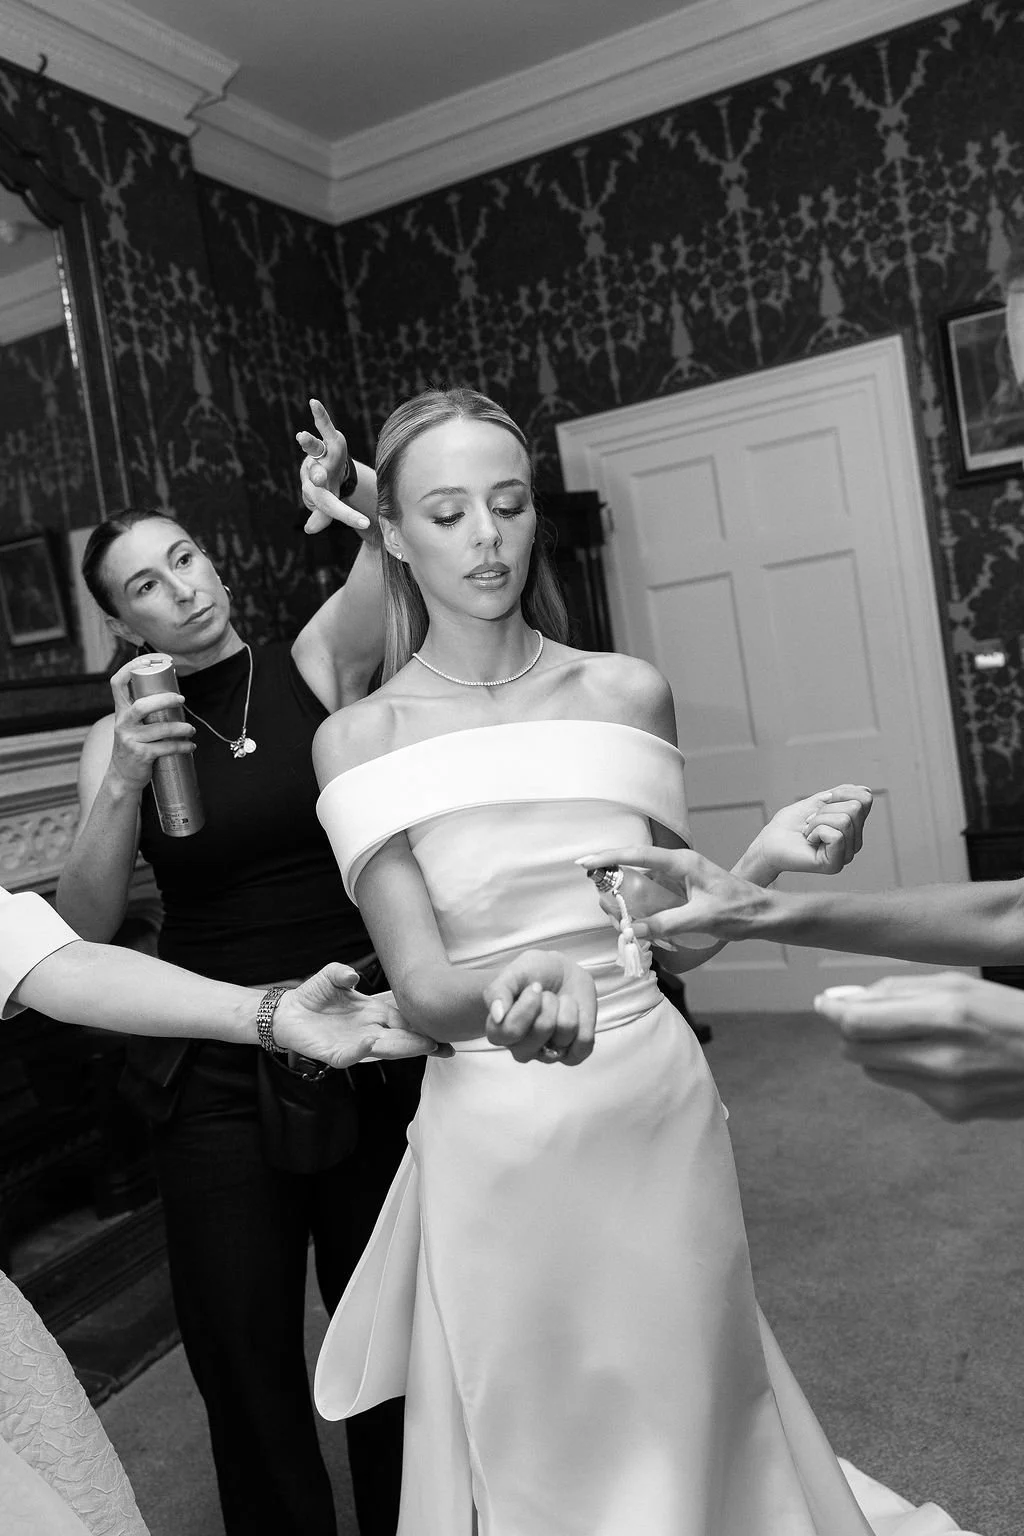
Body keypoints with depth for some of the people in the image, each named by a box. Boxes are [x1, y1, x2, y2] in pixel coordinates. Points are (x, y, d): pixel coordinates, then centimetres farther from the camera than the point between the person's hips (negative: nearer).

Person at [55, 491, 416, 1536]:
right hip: (215, 1072, 1)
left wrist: (356, 486, -35)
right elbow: (82, 932, -6)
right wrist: (121, 786, -18)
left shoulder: (318, 663, -1)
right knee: (243, 1346, 13)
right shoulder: (122, 735, 1)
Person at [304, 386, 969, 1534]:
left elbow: (673, 939, 5)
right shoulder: (360, 739, -6)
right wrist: (510, 994, -35)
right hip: (496, 1138, -2)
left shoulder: (628, 694, 0)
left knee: (689, 1429, 20)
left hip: (661, 1107, 2)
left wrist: (766, 861, -13)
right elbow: (421, 987, -14)